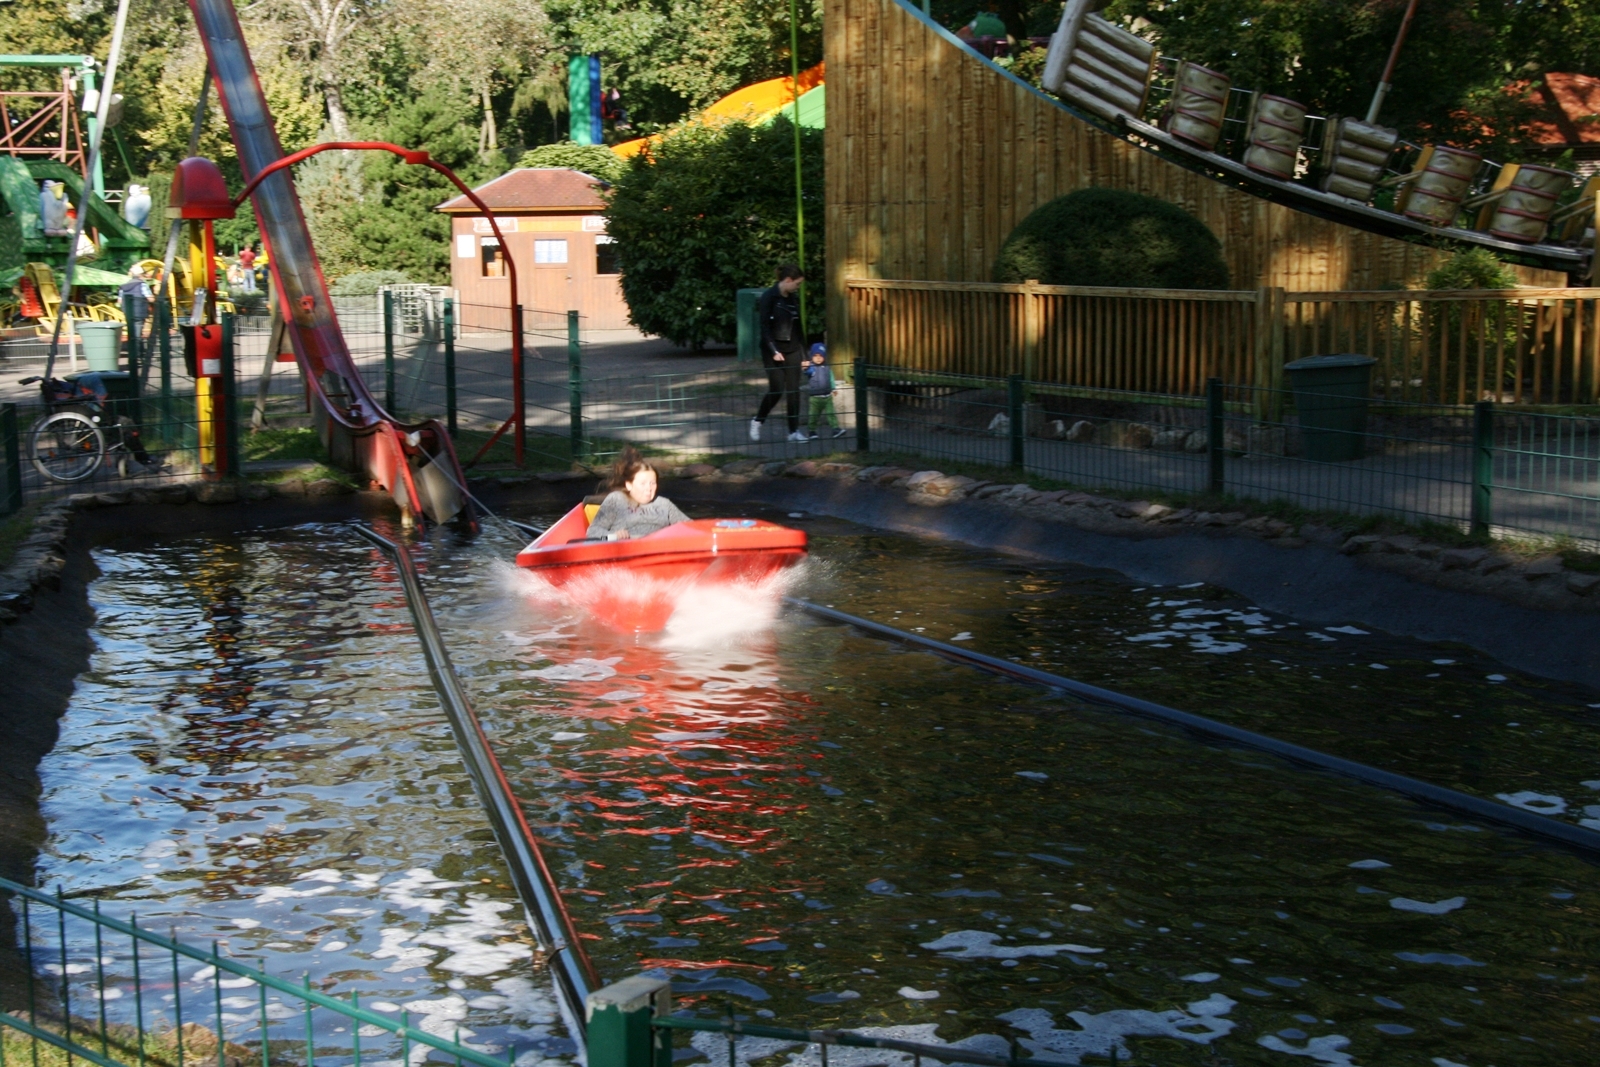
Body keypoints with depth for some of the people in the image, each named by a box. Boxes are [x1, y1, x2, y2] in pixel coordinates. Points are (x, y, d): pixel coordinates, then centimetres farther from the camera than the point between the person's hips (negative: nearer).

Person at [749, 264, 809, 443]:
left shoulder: (793, 300, 10)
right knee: (776, 390, -8)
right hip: (773, 350, -6)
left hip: (792, 350, 6)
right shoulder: (768, 298, -9)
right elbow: (764, 327, -13)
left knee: (793, 390, 1)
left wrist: (804, 354, 14)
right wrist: (774, 351, -19)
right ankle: (757, 421, 15)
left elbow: (798, 328, 15)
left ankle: (794, 431, 5)